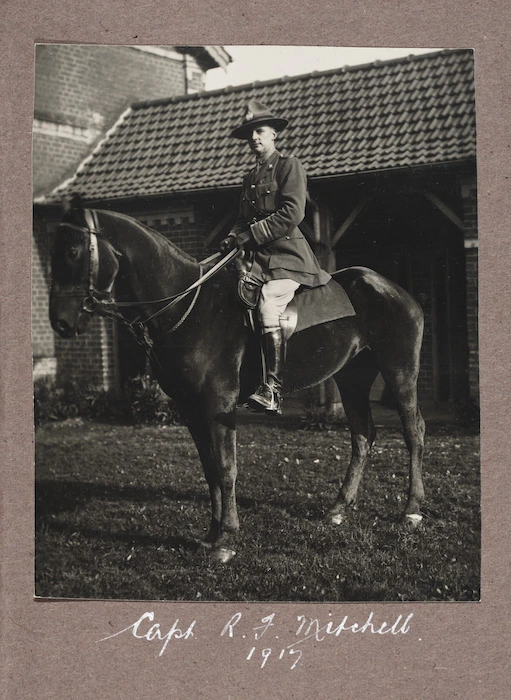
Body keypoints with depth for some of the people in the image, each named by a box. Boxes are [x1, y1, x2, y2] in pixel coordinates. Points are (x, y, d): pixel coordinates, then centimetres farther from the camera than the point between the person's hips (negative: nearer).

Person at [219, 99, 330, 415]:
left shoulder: (290, 166, 1)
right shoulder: (250, 177, 24)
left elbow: (292, 214, -11)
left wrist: (251, 234, -13)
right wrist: (233, 238, 3)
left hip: (288, 254, -8)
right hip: (256, 258, 8)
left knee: (268, 304, -30)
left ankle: (273, 391, -32)